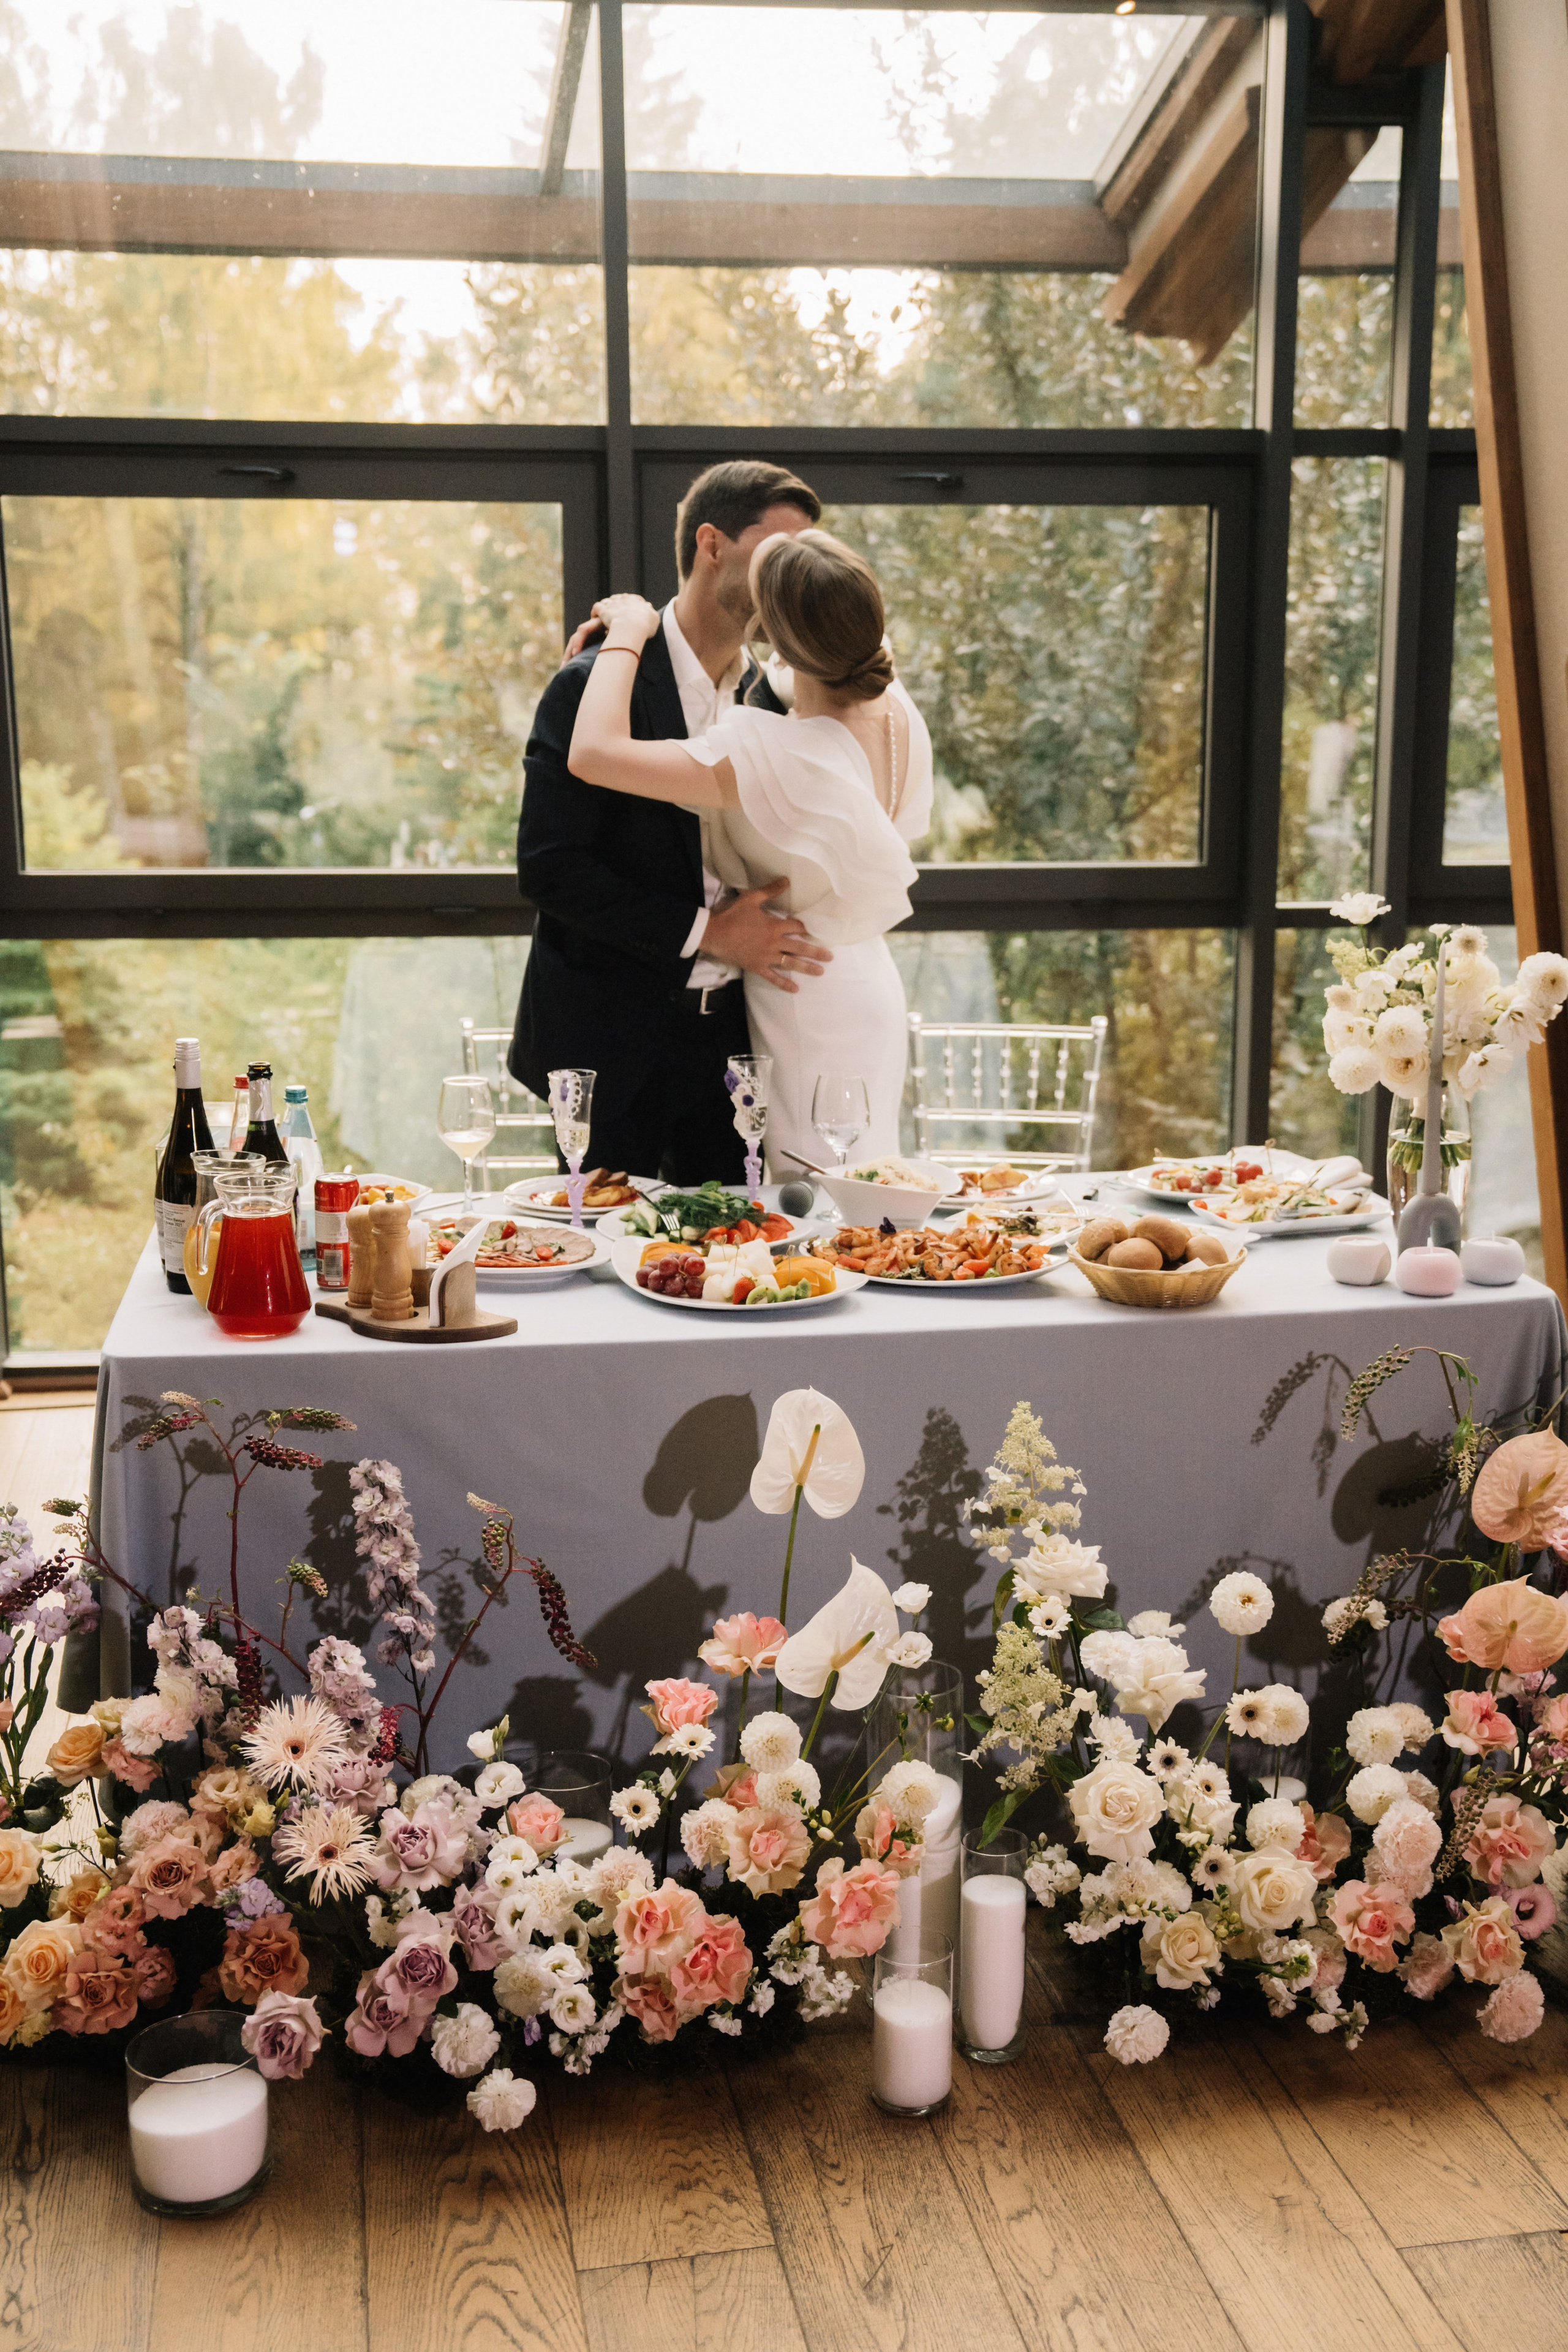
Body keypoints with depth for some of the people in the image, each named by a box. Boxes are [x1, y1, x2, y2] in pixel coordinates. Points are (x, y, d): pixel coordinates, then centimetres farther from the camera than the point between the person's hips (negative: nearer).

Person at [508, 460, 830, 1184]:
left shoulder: (767, 693, 8)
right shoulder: (593, 685, -11)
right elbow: (547, 866, -16)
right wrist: (705, 931, -18)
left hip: (729, 1035, 6)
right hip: (612, 1040, -5)